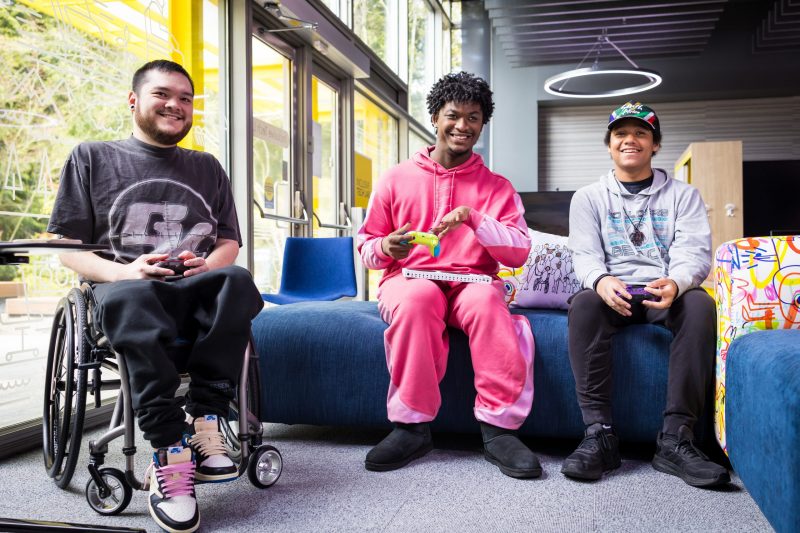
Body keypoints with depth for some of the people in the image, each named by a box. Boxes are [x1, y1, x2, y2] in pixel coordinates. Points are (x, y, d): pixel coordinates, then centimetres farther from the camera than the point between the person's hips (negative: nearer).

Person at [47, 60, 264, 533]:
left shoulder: (207, 168, 22)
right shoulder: (92, 158, 14)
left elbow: (229, 244, 17)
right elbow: (68, 248, 7)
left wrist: (210, 264, -7)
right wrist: (120, 271, -13)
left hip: (197, 290, 3)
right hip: (125, 288, -2)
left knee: (236, 280, -33)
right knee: (131, 297, -39)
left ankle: (204, 420, -34)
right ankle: (170, 451, -41)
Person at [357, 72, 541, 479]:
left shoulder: (497, 187, 12)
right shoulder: (396, 179, 12)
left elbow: (520, 252, 1)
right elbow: (366, 244, 16)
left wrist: (474, 219, -14)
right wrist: (386, 248, -9)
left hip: (473, 282, 0)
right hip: (409, 278, 0)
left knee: (486, 299, -36)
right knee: (416, 298, -37)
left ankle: (498, 427, -30)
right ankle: (413, 425, -27)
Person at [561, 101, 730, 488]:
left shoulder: (683, 195, 12)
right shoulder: (589, 198, 12)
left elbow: (694, 252, -3)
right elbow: (585, 255, -1)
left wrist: (675, 283, -29)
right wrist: (601, 281, -27)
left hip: (667, 293, 1)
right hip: (612, 293, 0)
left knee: (700, 304, -33)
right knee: (583, 303, -34)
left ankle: (676, 437, -34)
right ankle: (599, 433, -35)